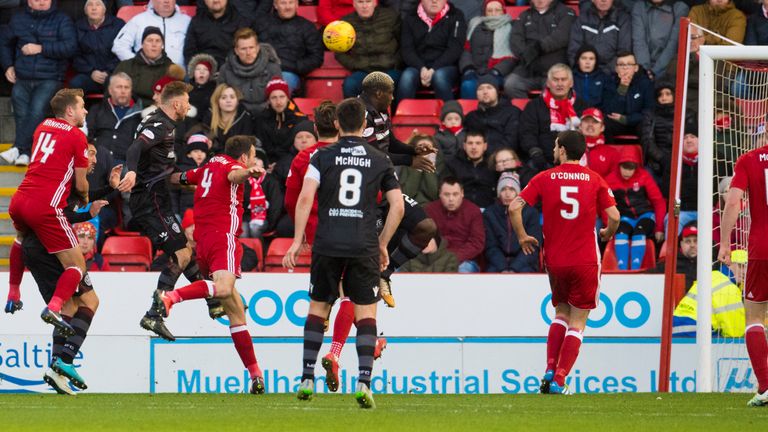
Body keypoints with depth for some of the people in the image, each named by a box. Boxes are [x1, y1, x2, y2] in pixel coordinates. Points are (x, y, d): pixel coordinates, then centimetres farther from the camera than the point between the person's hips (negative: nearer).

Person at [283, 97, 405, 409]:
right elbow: (397, 206, 5)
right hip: (364, 247, 0)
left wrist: (297, 240, -3)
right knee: (366, 313, 2)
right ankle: (364, 381, -12)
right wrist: (383, 245, 14)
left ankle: (308, 379, 10)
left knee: (317, 308, 14)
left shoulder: (323, 156, 3)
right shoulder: (380, 161, 7)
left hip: (327, 245, 0)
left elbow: (305, 197, -7)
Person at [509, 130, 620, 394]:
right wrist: (607, 234, 14)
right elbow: (614, 216, -7)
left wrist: (522, 237, 8)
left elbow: (514, 207, -7)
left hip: (554, 260, 2)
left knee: (561, 314, 22)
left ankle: (549, 372, 10)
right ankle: (559, 382, -3)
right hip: (585, 261, -2)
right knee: (577, 322, 4)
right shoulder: (595, 180, -1)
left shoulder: (544, 179, 0)